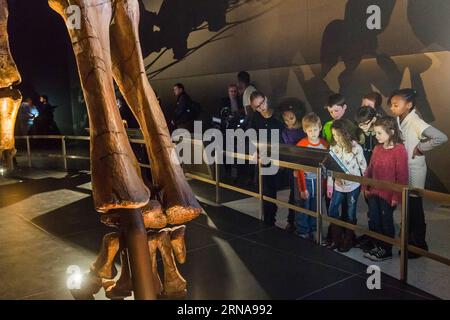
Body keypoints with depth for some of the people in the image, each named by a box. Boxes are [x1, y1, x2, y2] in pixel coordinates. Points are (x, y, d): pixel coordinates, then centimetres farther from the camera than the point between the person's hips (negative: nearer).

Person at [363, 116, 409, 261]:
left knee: (386, 222, 7)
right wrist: (366, 188, 11)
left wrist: (396, 196, -15)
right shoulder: (377, 149, 7)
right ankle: (378, 247, 29)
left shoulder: (399, 150, -14)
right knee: (374, 221, 13)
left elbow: (402, 175, -15)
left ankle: (387, 251, 22)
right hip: (374, 192, 6)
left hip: (388, 194, -6)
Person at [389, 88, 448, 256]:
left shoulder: (415, 121, -21)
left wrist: (420, 148, -20)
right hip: (402, 169, 7)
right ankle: (408, 241, 31)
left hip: (414, 170, -7)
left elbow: (441, 137, -31)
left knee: (415, 208, 5)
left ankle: (419, 246, 20)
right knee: (406, 207, 17)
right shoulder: (399, 120, 2)